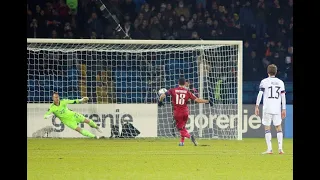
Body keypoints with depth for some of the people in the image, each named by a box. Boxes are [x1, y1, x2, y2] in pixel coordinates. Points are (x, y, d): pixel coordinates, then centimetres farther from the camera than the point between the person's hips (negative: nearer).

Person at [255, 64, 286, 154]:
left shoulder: (264, 81, -1)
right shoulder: (280, 82, 9)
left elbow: (260, 94, -7)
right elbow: (283, 96, 7)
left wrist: (257, 106, -7)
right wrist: (283, 109, 10)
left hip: (267, 108, -3)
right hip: (277, 108, 3)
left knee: (267, 127, 2)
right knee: (278, 127, 10)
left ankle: (269, 149, -4)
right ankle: (280, 148, 4)